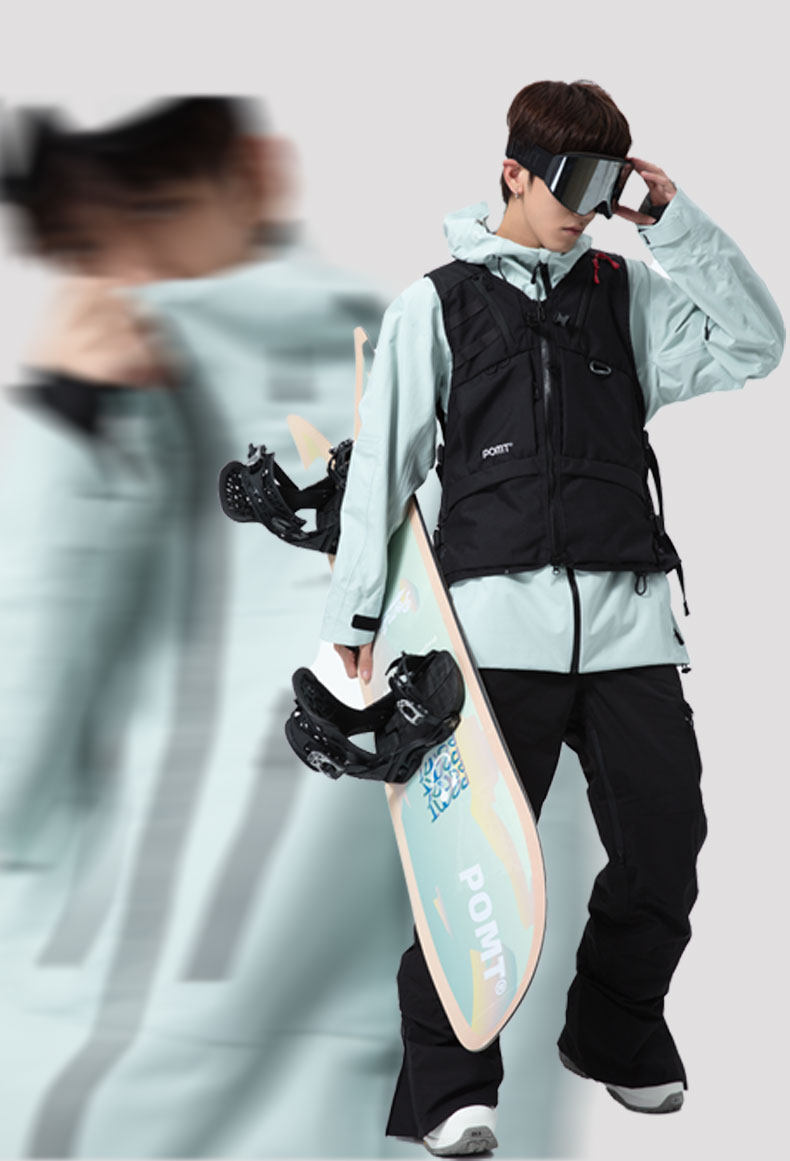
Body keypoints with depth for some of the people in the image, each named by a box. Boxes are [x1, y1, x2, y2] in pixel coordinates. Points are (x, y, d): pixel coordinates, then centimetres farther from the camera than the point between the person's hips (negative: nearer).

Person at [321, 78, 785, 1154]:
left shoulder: (629, 292, 16)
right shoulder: (437, 303, 7)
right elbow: (382, 463, 7)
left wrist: (676, 221, 1)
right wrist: (355, 613, 4)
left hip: (628, 615, 4)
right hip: (502, 616, -3)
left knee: (666, 841, 5)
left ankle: (618, 1036, 28)